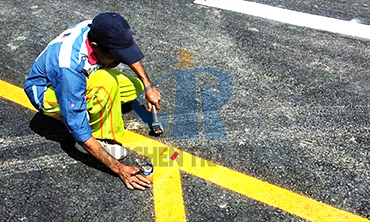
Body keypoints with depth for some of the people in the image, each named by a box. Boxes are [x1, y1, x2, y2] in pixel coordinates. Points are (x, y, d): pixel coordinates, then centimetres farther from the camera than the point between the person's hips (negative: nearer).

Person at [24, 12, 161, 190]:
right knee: (107, 82, -36)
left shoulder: (99, 31, -22)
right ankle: (102, 138, -16)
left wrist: (148, 86, 1)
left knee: (135, 86, -3)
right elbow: (78, 129, -35)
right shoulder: (69, 68, -40)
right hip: (46, 93, -7)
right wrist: (118, 168, -34)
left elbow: (128, 52, 3)